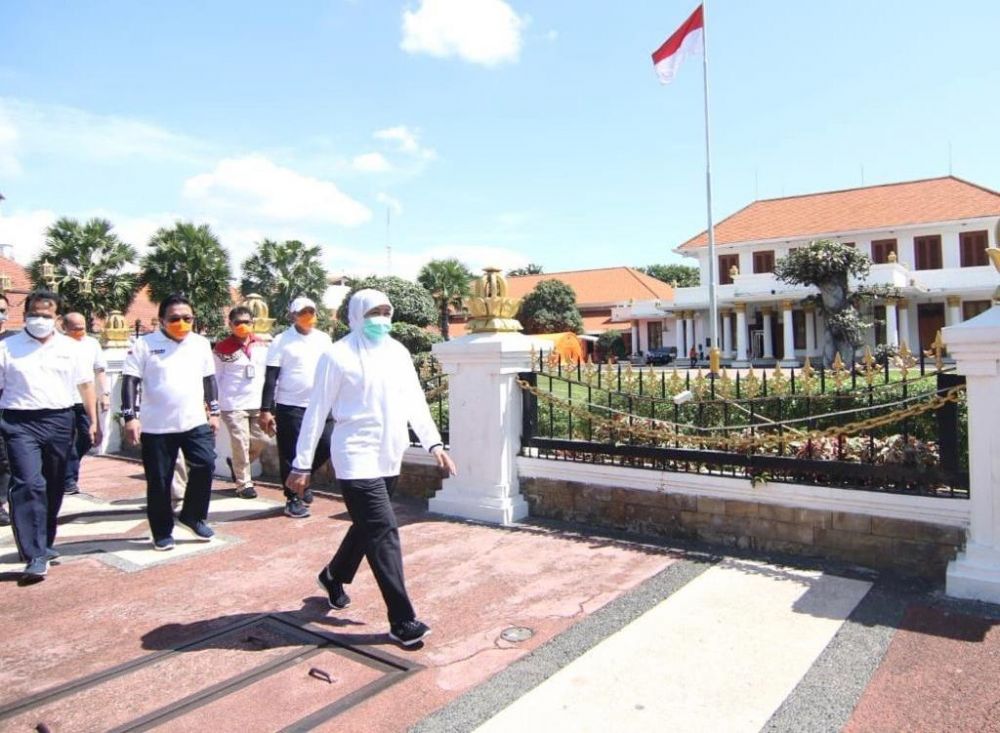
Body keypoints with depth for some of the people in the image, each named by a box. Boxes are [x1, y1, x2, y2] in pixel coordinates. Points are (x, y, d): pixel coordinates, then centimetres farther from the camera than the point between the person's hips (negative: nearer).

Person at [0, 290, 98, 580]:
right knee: (29, 484, -14)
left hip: (59, 420, 3)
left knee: (53, 486, 12)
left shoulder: (71, 347, 8)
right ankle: (35, 555, -13)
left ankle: (44, 543, 29)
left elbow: (85, 385, 11)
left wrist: (93, 422, 7)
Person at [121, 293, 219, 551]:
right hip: (156, 427, -3)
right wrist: (130, 417, -14)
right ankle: (162, 532, 20)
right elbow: (130, 381, -6)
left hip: (195, 422, 3)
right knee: (159, 481, 5)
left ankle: (193, 516, 16)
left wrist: (214, 412, 13)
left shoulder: (201, 343, 7)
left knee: (205, 466, -6)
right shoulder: (145, 344, -4)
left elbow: (209, 379, 15)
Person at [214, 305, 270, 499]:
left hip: (258, 403, 4)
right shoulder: (222, 348, -5)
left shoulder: (262, 345, 7)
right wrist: (215, 404, -4)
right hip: (233, 405, -4)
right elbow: (215, 378, -2)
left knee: (260, 441, 5)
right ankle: (244, 483, 12)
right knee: (241, 444, -3)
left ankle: (238, 466, 32)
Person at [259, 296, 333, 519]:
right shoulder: (282, 341, -5)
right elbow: (271, 378, -6)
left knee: (326, 447, 3)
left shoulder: (324, 339, 9)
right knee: (291, 454, 2)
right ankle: (293, 499, 17)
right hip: (290, 407, -4)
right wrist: (266, 410, -12)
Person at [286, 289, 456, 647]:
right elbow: (317, 411, -6)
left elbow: (415, 401, 11)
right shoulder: (338, 355, -8)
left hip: (389, 458, 7)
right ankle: (402, 621, -1)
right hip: (357, 458, -7)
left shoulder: (398, 352, 9)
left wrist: (434, 444, 3)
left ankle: (334, 577, 46)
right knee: (384, 532, -10)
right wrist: (302, 464, -5)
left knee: (368, 526, 20)